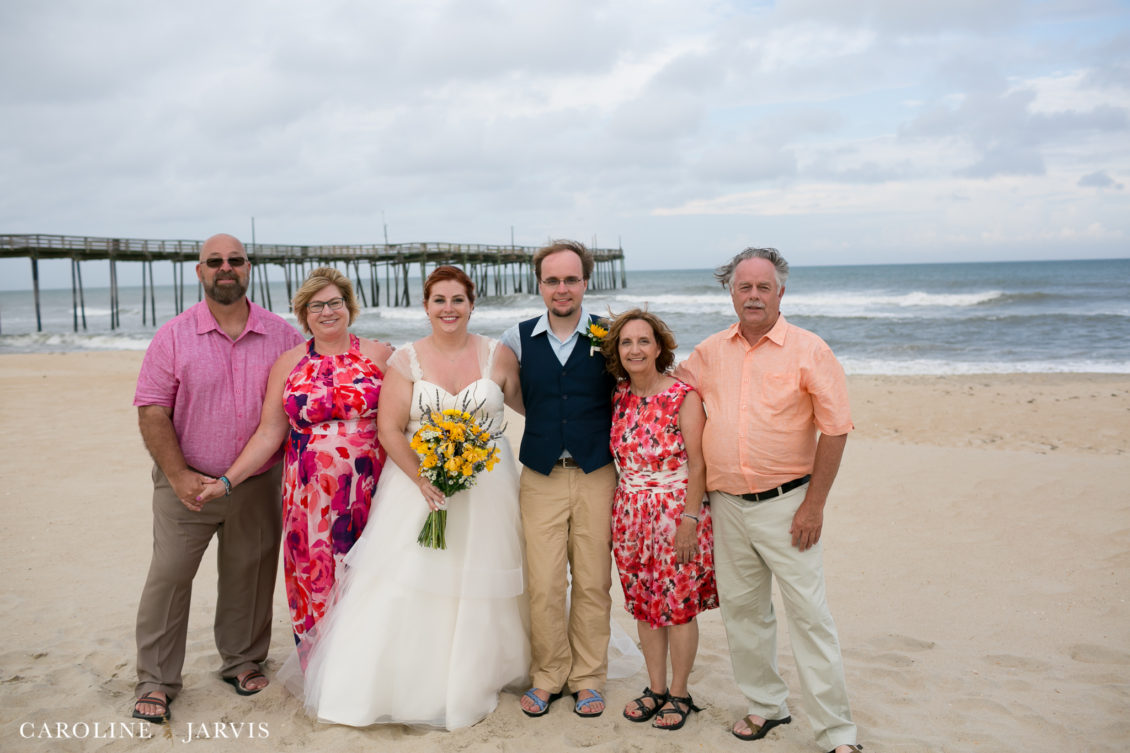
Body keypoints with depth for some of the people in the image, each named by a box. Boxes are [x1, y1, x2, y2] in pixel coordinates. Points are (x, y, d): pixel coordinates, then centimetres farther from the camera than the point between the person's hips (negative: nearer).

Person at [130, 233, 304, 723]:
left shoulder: (282, 335, 1)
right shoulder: (174, 336, -4)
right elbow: (151, 410, -7)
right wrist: (179, 475, -14)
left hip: (258, 485, 2)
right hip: (188, 482, -1)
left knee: (249, 577, 12)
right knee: (168, 577, 0)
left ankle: (243, 661, 31)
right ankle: (156, 682, 15)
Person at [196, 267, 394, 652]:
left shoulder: (380, 355, 3)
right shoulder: (288, 364, 7)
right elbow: (269, 434, 5)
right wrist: (227, 480, -2)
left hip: (371, 491, -1)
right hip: (310, 496, 1)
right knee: (315, 585, 5)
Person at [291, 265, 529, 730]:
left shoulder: (499, 357, 1)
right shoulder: (405, 361, -1)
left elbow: (532, 405, 12)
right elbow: (389, 429, -7)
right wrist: (423, 478, -16)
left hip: (487, 487, 1)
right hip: (418, 481, -1)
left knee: (480, 583, 8)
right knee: (408, 583, -4)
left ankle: (478, 677, 27)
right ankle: (404, 686, 11)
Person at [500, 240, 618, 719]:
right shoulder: (517, 338, 3)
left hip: (597, 477, 0)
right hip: (541, 478, 1)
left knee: (593, 584, 7)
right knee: (543, 586, 1)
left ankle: (587, 679, 25)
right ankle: (548, 677, 22)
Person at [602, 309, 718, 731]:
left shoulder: (684, 397, -12)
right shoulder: (618, 397, 4)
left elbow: (697, 466, -13)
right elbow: (617, 458, 11)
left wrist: (689, 523, -17)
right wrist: (613, 518, 9)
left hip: (677, 512, -5)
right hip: (630, 514, 5)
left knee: (678, 604, 4)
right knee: (642, 604, 12)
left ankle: (679, 694, 22)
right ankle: (655, 688, 29)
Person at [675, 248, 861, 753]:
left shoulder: (809, 350, -5)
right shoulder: (709, 352, 7)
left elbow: (835, 430, -6)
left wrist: (814, 504, -9)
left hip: (785, 504, -4)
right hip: (726, 505, 5)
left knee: (808, 615, -2)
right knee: (741, 611, 13)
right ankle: (765, 705, 31)